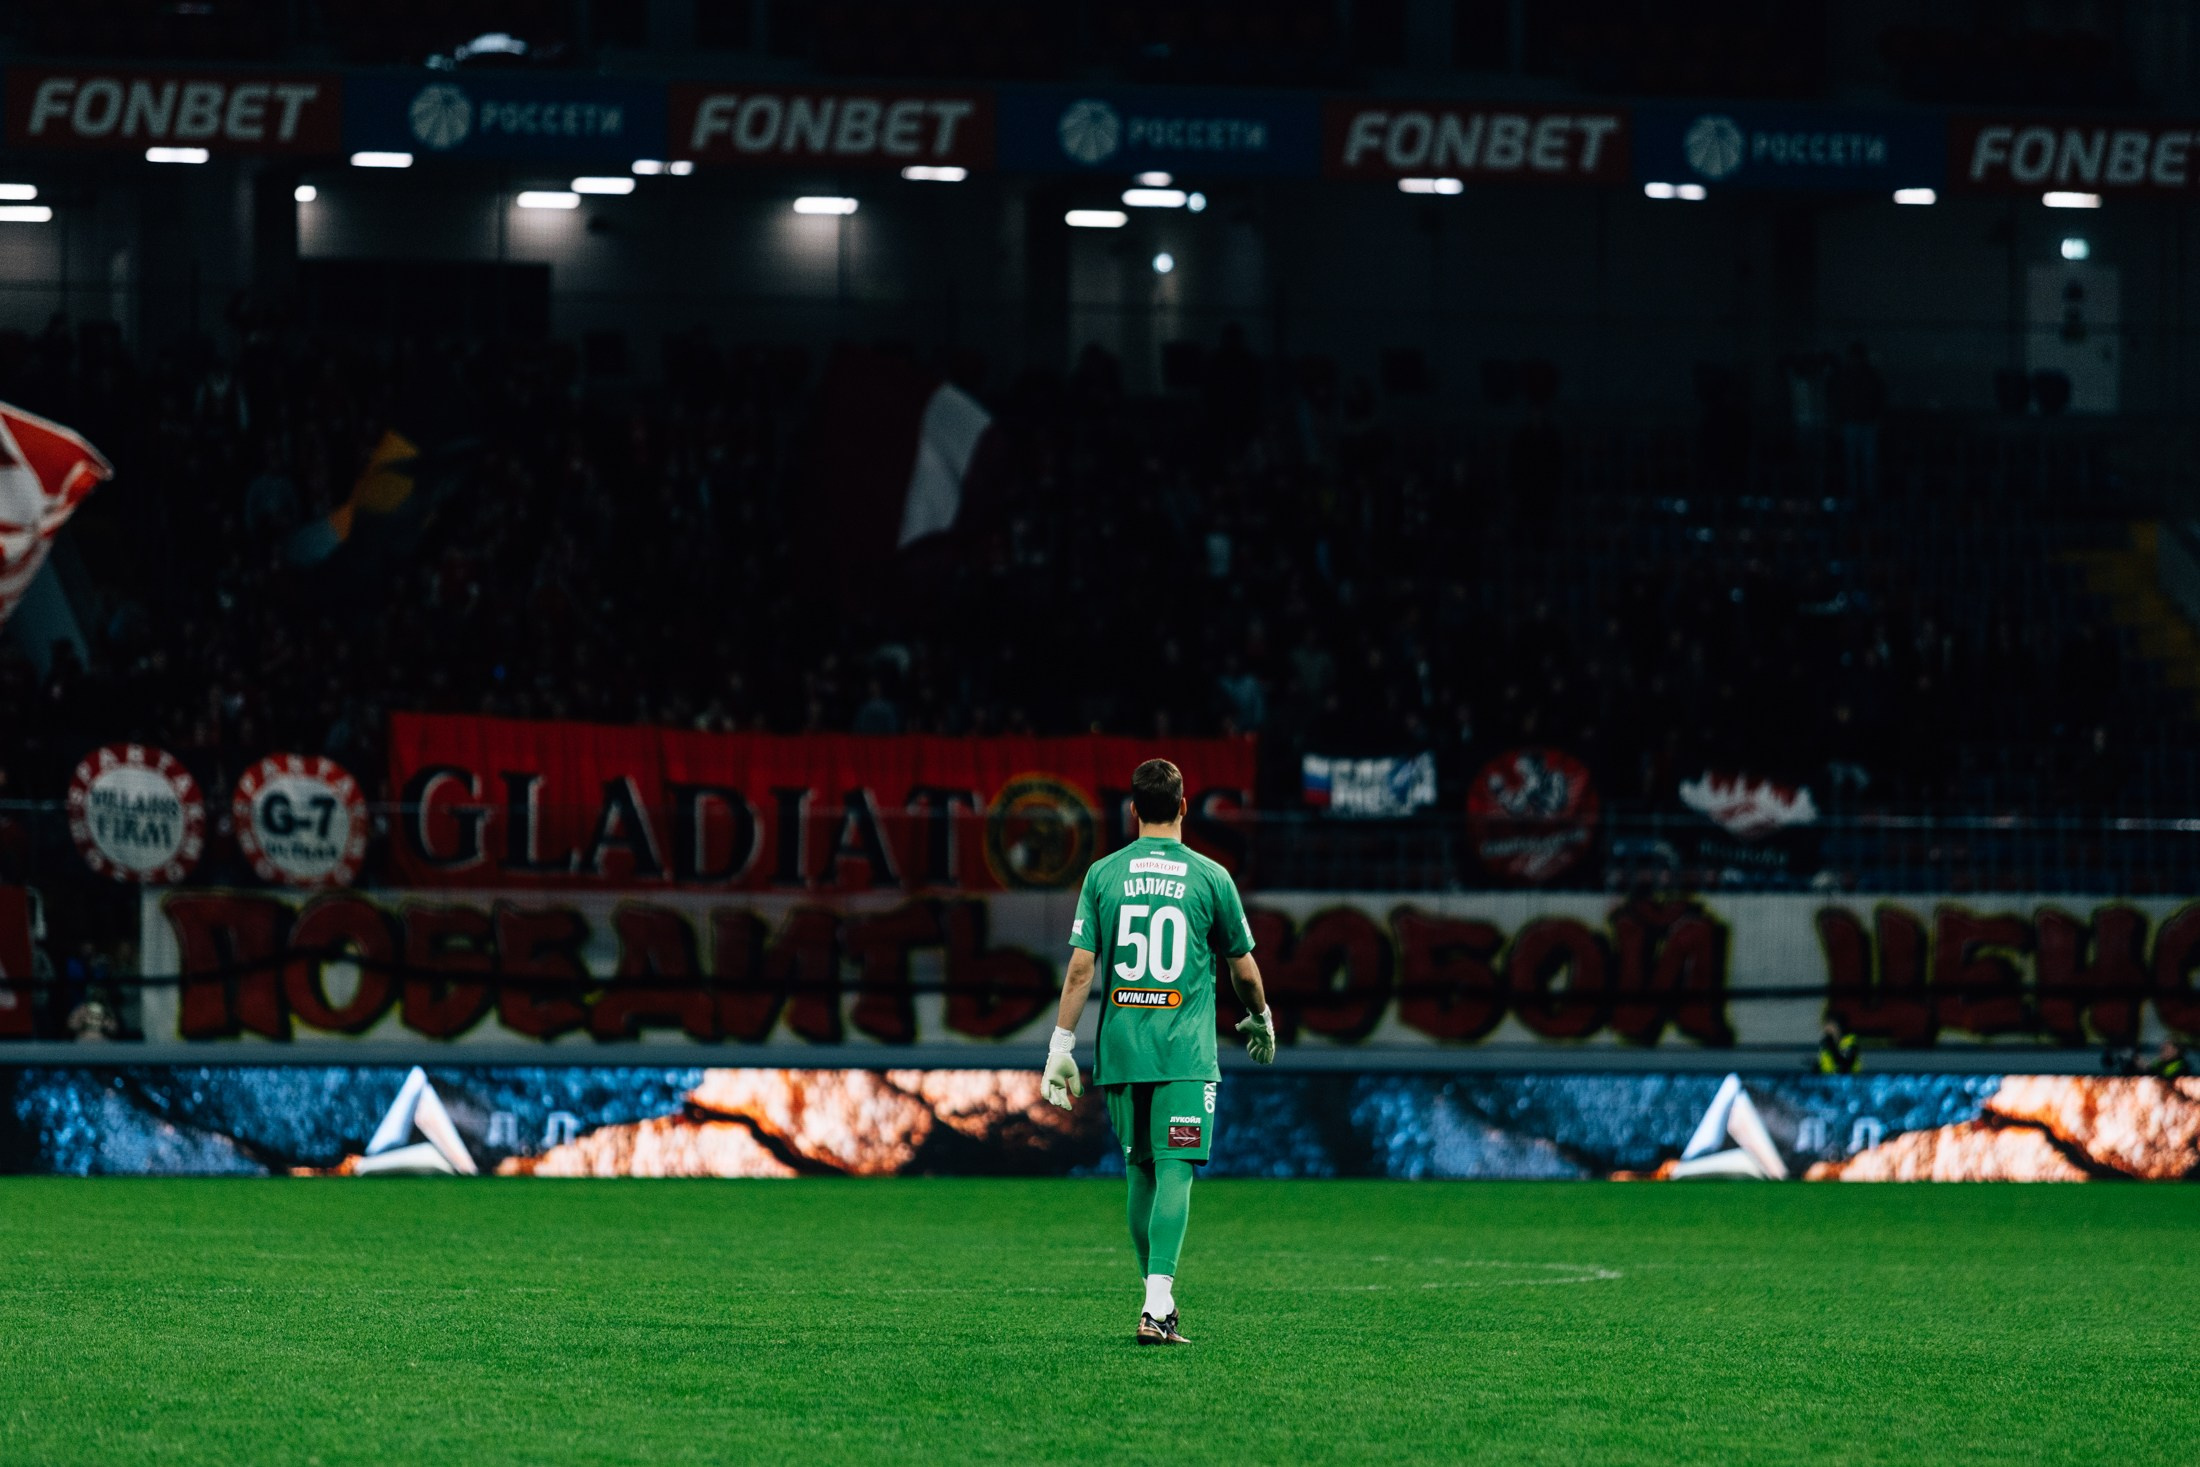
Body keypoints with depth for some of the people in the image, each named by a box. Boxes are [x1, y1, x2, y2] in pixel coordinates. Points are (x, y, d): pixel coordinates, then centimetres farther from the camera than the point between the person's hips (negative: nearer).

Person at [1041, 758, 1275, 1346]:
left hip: (1120, 1049, 3)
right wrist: (1260, 1021, 28)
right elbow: (1244, 969, 9)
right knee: (1174, 1171, -7)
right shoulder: (1210, 877, -1)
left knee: (1140, 1171, 15)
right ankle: (1158, 1307, -19)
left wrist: (1061, 1048, 3)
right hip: (1186, 1053, -3)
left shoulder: (1104, 875, 3)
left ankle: (1158, 1295, 24)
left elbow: (1080, 968, -1)